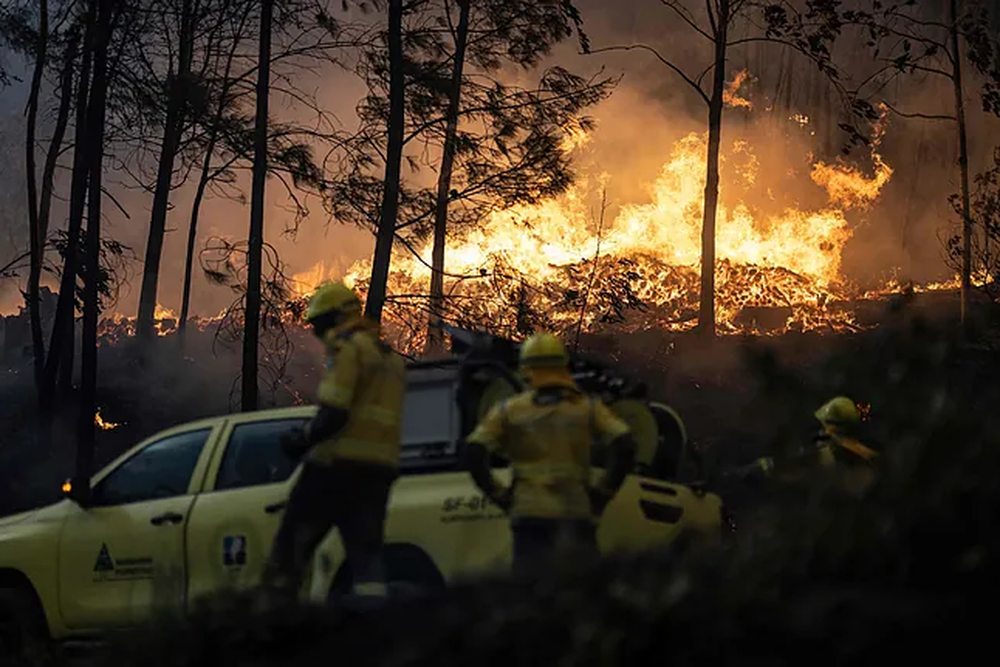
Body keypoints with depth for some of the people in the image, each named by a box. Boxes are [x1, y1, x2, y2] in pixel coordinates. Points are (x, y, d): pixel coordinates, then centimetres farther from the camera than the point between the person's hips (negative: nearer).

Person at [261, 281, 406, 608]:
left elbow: (333, 414, -18)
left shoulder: (348, 349, -7)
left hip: (339, 463, -8)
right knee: (366, 551, 4)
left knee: (292, 543, 1)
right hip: (380, 467, 8)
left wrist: (301, 440, -3)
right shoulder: (391, 357, 22)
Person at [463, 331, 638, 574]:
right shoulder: (588, 408, 8)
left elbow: (474, 452, -2)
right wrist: (603, 493, 3)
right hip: (576, 514, 0)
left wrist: (498, 495, 5)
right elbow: (625, 446, -3)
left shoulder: (508, 410, 8)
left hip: (529, 514, 0)